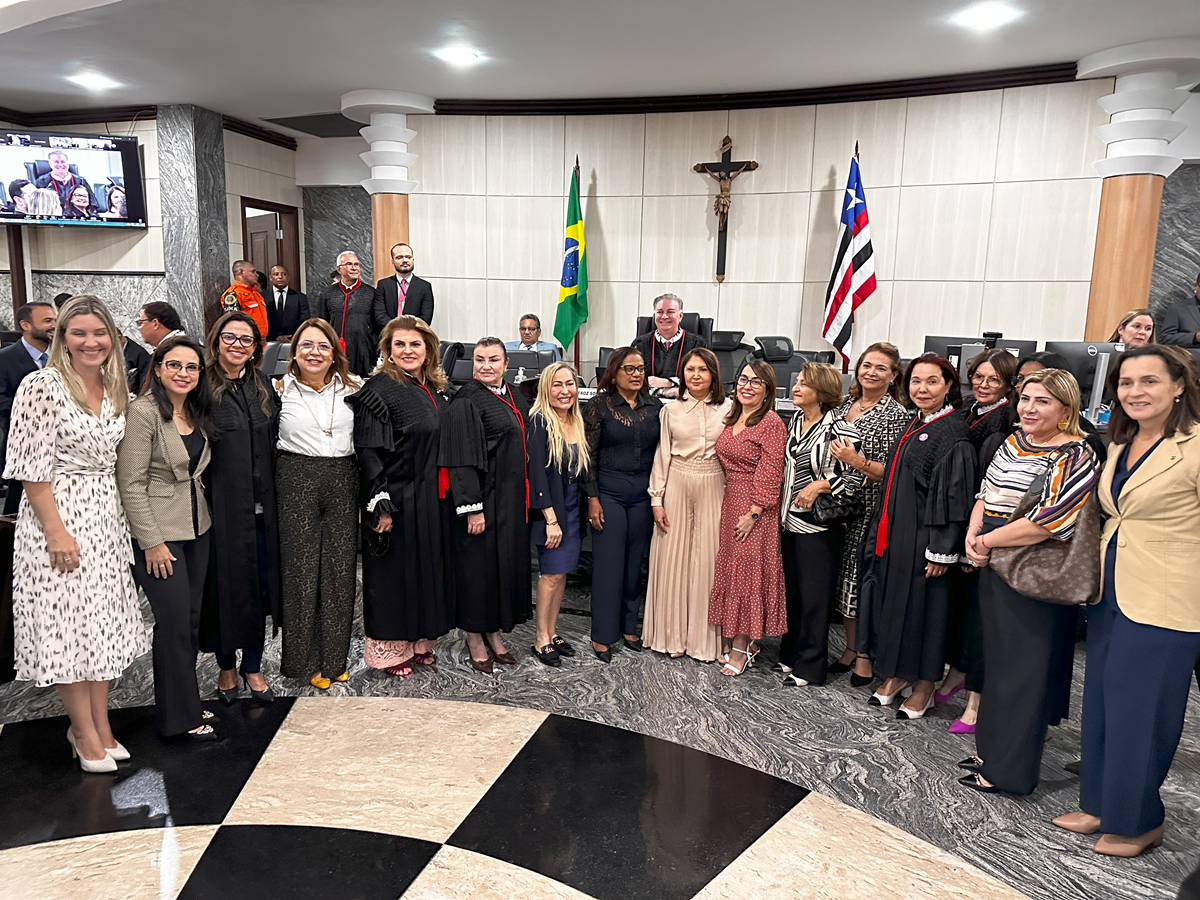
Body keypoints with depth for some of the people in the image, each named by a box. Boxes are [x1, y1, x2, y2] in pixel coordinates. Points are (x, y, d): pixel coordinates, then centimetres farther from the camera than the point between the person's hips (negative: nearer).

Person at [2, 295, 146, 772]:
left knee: (103, 621, 11)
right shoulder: (42, 385, -11)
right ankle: (85, 733, 15)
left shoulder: (115, 388, 8)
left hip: (106, 517, 6)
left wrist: (119, 515, 9)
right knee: (67, 622, 1)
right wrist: (56, 531, -16)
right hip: (58, 515, -6)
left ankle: (98, 724, 24)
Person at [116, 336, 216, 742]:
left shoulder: (196, 412, 9)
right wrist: (152, 542, -15)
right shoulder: (143, 412, -13)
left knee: (191, 620, 12)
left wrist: (202, 515, 10)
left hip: (197, 529, 7)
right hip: (158, 533, -7)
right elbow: (131, 484, -15)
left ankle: (183, 703, 26)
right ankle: (180, 721, 10)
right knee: (174, 624, -2)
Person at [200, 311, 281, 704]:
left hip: (261, 505, 5)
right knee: (224, 584, 6)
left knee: (260, 583, 10)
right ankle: (226, 667, 25)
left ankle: (253, 667, 24)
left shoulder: (263, 386, 10)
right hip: (221, 505, -4)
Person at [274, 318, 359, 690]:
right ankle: (304, 660, 17)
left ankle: (334, 658, 20)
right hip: (296, 482, -2)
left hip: (343, 483, 2)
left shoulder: (351, 388, 8)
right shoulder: (281, 390, 1)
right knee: (301, 568, 2)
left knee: (339, 568, 6)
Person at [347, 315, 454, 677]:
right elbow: (369, 451, -16)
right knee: (394, 571, 3)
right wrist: (380, 504, -21)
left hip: (433, 498, 7)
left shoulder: (435, 390, 11)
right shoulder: (379, 389, -12)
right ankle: (389, 650, 18)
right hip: (397, 498, -7)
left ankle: (419, 640, 29)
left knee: (427, 567, 14)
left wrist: (446, 495, 14)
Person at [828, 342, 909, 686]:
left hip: (871, 511, -6)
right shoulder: (844, 406, 11)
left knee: (864, 579, -1)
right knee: (844, 579, 12)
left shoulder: (897, 415, -8)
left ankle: (865, 657, 14)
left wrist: (858, 461, -23)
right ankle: (850, 648, 26)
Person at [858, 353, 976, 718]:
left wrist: (942, 551, -18)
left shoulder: (953, 434, -14)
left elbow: (954, 496, -17)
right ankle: (897, 674, 30)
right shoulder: (913, 426, 11)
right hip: (894, 532, 8)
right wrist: (880, 532, 16)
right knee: (892, 599, 14)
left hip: (923, 536, -8)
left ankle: (924, 685, 20)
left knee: (922, 602, 3)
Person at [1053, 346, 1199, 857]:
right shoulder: (1120, 445, 11)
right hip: (1110, 594, 8)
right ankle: (1101, 804, 33)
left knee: (1138, 713, 4)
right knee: (1100, 704, 16)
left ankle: (1138, 820, 25)